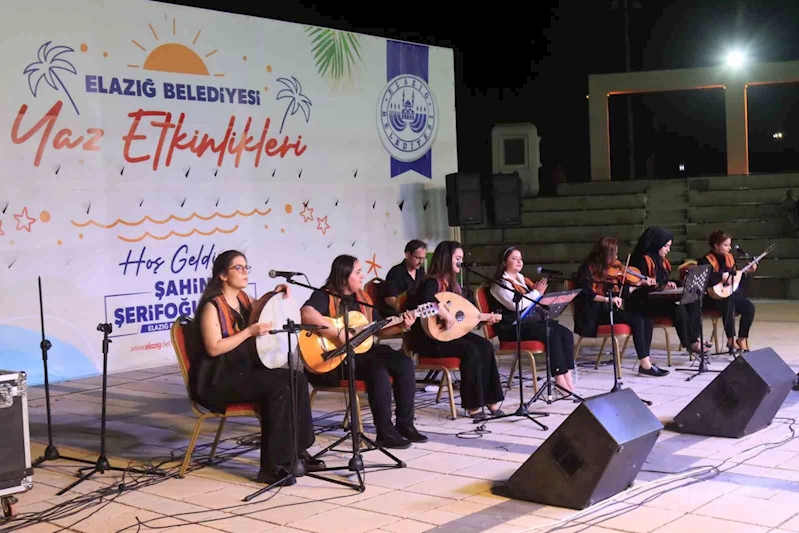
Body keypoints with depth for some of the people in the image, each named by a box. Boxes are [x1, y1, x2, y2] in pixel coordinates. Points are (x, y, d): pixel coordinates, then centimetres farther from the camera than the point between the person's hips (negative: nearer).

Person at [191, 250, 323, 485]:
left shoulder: (243, 298, 9)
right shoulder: (212, 306, -14)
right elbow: (214, 348, -22)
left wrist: (275, 295, 8)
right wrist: (250, 331, -23)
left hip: (244, 371, 9)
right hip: (217, 380, -9)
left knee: (296, 379, -7)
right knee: (277, 389, -27)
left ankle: (298, 452, -1)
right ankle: (273, 467, -22)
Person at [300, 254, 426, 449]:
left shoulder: (363, 298, 14)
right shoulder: (324, 296, -10)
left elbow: (379, 330, 17)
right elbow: (305, 313, -32)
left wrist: (401, 327, -2)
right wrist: (338, 334, -34)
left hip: (362, 350, 8)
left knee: (404, 363, -9)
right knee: (378, 369, -30)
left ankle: (405, 424, -1)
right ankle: (385, 432, -21)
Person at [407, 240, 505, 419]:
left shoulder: (454, 284, 14)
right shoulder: (432, 282, -15)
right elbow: (426, 300, -40)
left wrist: (485, 318, 12)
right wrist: (447, 315, -37)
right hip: (429, 337, -9)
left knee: (485, 346, -12)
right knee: (470, 351, -27)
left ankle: (490, 399, -11)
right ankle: (473, 405, -17)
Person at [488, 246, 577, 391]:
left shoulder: (522, 279, 21)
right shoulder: (500, 284, -4)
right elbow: (515, 304, -18)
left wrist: (538, 291, 4)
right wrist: (536, 292, -9)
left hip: (529, 321, 8)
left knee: (566, 334, -14)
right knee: (552, 335, -28)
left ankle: (567, 376, -20)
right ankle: (559, 378, -25)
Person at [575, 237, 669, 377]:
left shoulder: (615, 266, 11)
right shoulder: (588, 269, -9)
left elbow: (625, 285, 20)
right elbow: (586, 294, -20)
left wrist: (643, 282, 10)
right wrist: (608, 299, -29)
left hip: (612, 309, 7)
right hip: (595, 313, -7)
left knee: (646, 319, -16)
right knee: (636, 320, -25)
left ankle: (645, 363, -18)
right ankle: (645, 365, -23)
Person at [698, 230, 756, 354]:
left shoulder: (730, 257, 13)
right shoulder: (706, 260, -9)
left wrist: (747, 271, 10)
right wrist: (722, 277, -27)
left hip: (731, 294, 7)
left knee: (749, 306, -16)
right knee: (729, 304, -36)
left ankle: (742, 340, -9)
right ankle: (731, 340, -26)